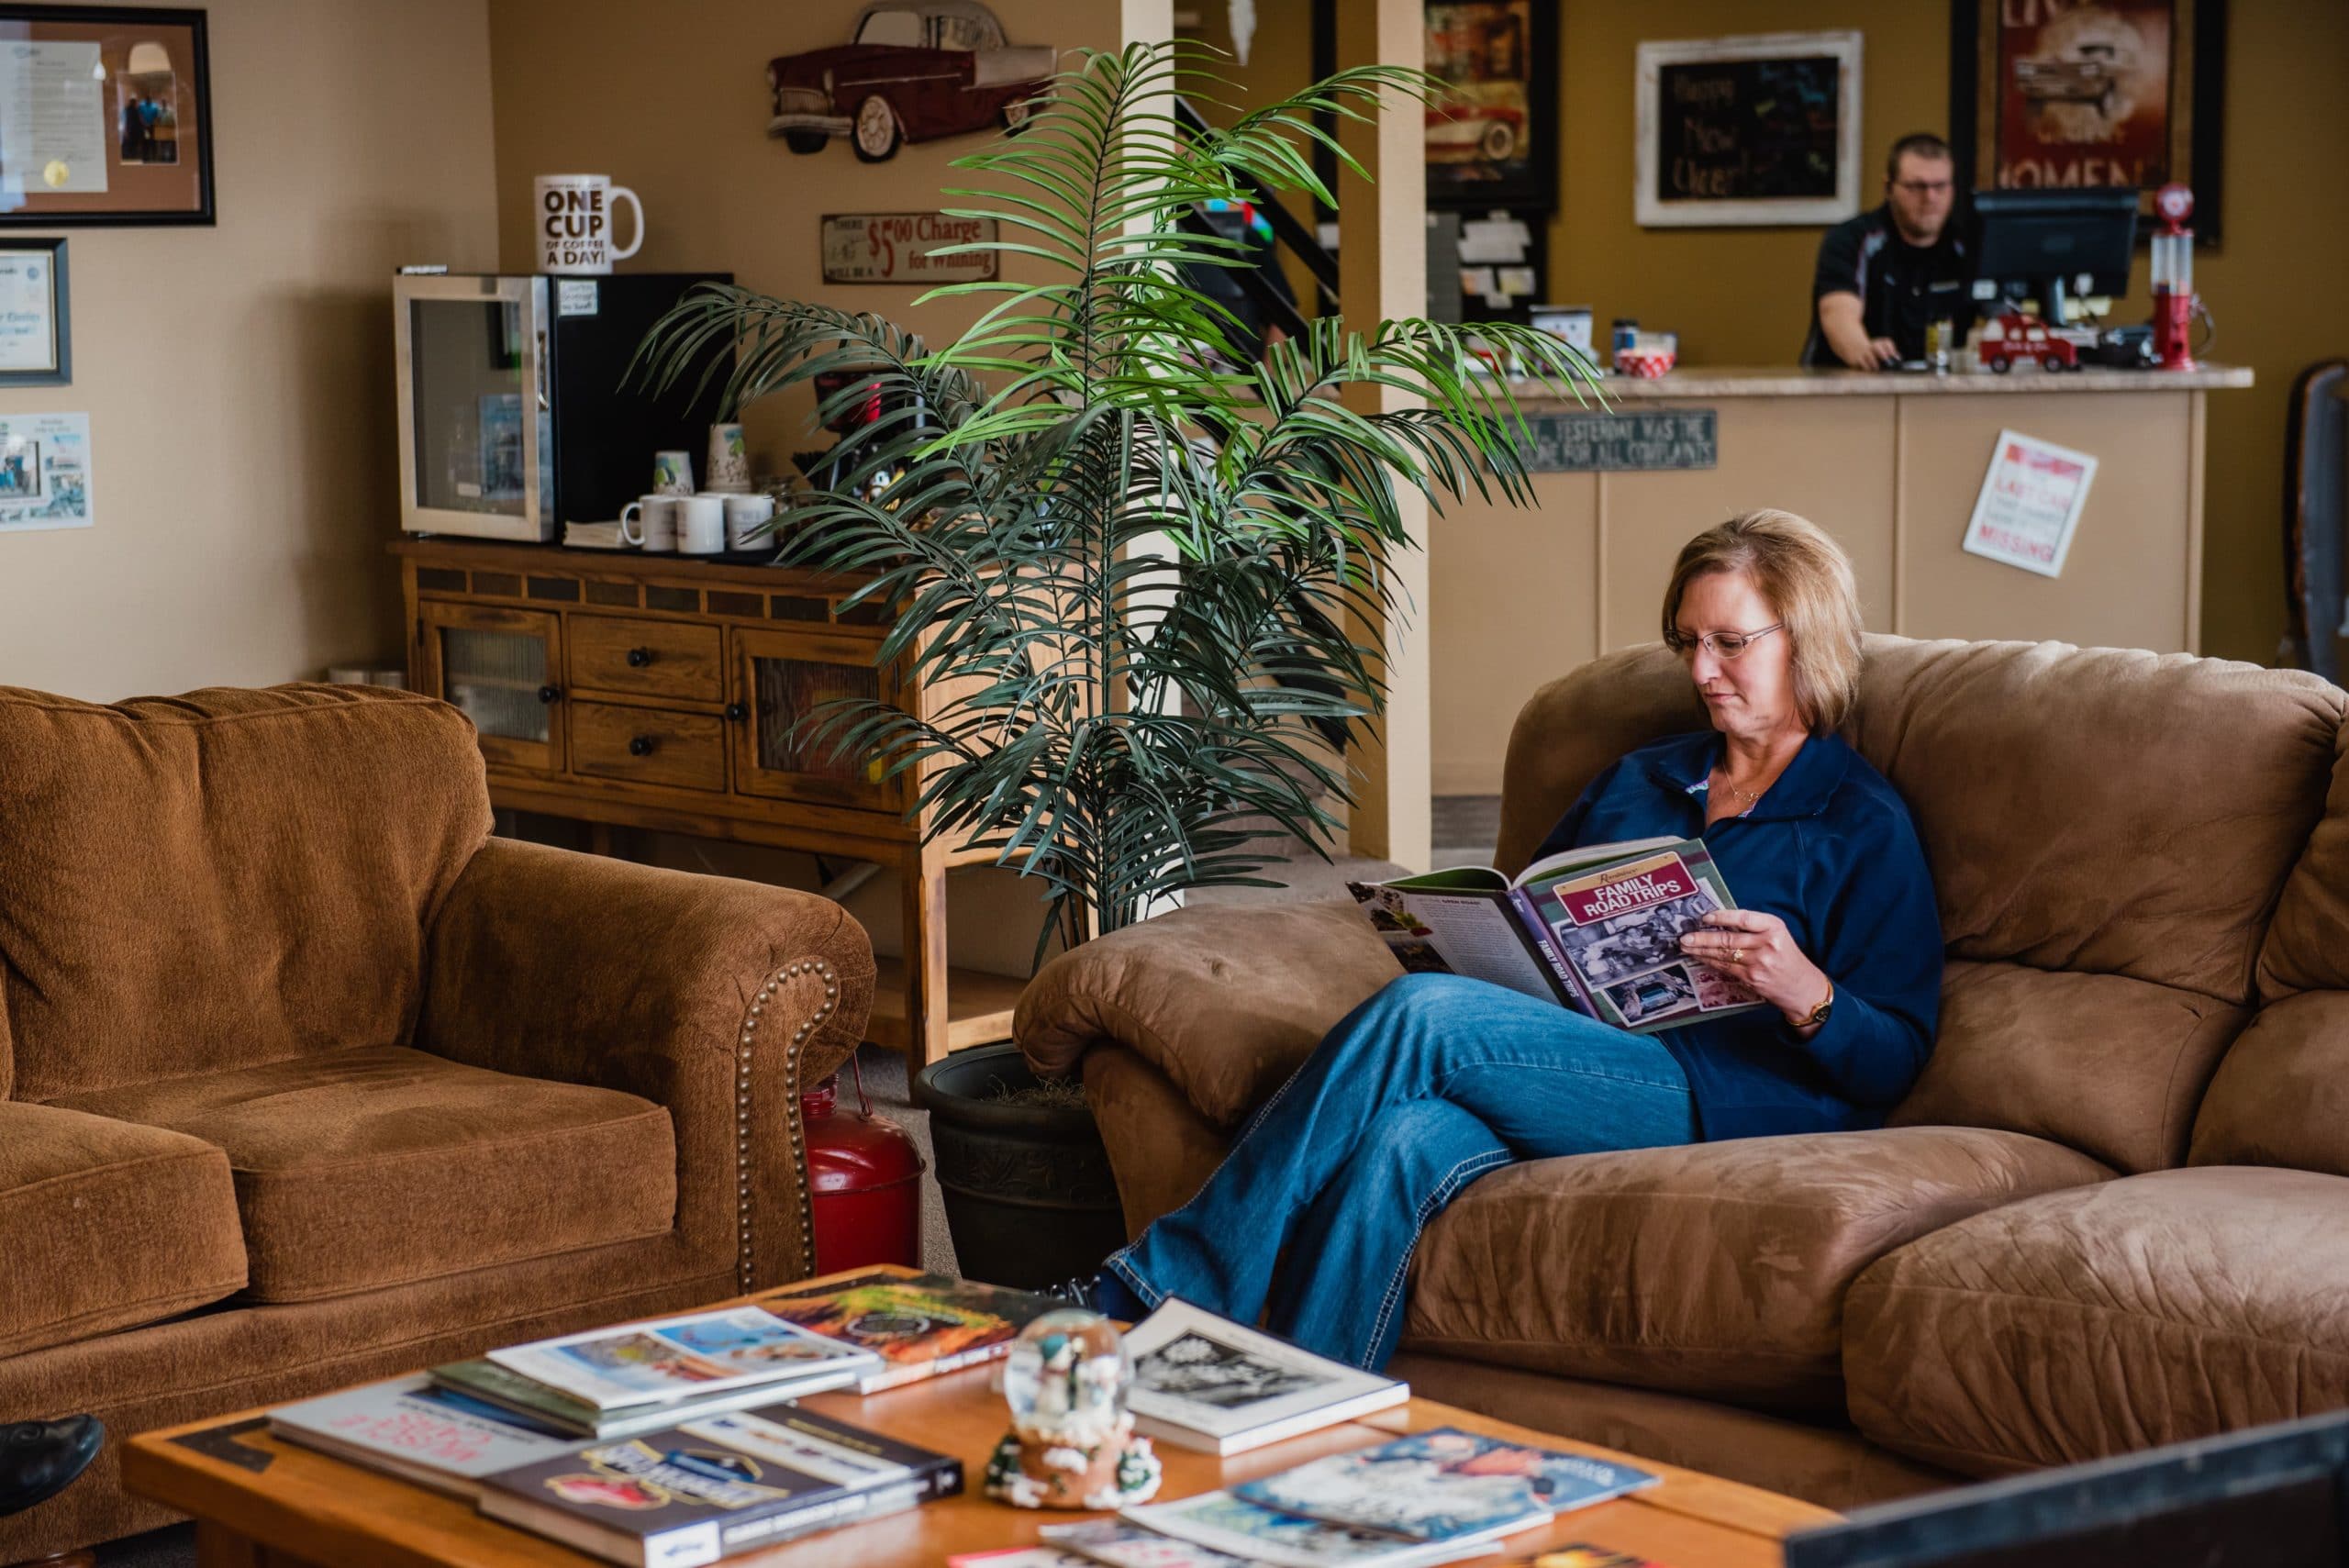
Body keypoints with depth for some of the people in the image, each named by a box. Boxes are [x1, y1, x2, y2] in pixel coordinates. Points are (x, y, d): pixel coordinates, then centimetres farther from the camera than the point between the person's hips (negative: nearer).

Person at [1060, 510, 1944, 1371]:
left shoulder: (1862, 826, 9)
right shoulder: (1636, 780, 27)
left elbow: (1895, 1060, 2)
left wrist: (1805, 994, -18)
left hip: (1728, 1100, -5)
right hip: (1565, 1067, 5)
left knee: (1421, 1015, -28)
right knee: (1405, 1139, -33)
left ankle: (1149, 1293, -29)